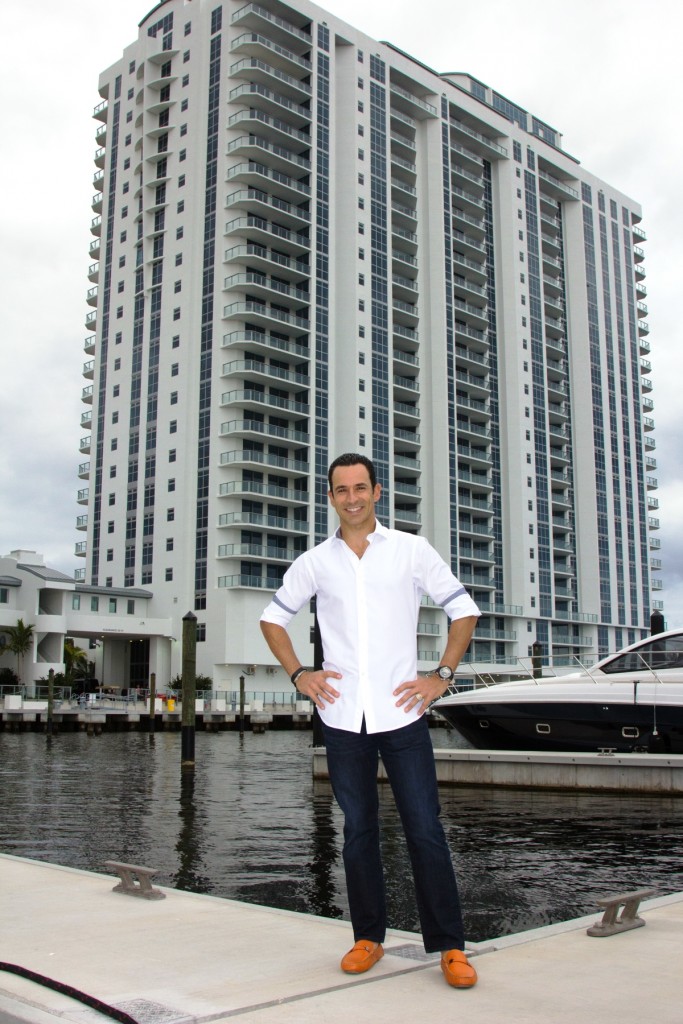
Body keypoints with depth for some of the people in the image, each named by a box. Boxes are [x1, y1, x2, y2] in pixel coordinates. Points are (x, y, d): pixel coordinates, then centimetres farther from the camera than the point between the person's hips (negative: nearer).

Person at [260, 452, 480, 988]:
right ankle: (368, 937, 23)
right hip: (343, 717, 2)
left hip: (401, 713, -2)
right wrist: (298, 674, 5)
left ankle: (449, 946, 8)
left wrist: (442, 675, -1)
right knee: (358, 831, 10)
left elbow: (464, 609, 7)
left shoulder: (412, 550, 2)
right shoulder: (315, 562, 7)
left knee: (426, 831, -2)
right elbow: (273, 618, 18)